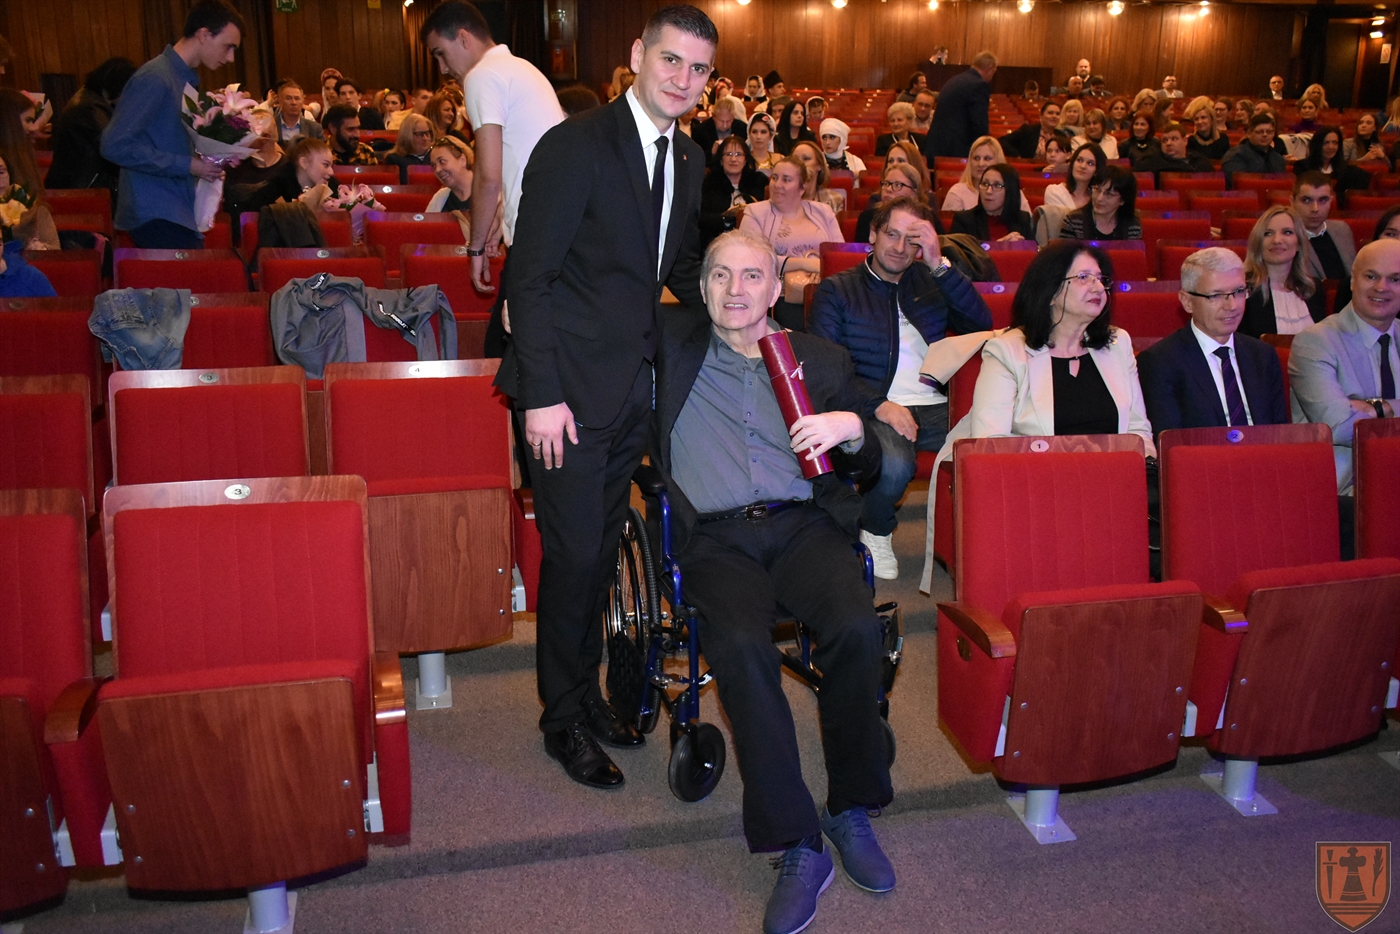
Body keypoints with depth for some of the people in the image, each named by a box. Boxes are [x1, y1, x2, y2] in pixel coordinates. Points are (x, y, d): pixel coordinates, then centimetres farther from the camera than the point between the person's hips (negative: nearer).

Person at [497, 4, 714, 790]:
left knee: (603, 549, 18)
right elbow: (529, 278, -16)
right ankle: (565, 718, 20)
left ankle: (587, 689, 35)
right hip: (572, 390, -7)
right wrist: (542, 394, -19)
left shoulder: (689, 160, 9)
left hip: (634, 387, 7)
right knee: (574, 557, 1)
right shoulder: (575, 146, -14)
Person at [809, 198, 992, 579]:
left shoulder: (931, 282, 19)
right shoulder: (836, 290, 9)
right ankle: (875, 533, -3)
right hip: (874, 409, -3)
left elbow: (981, 324, 4)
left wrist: (939, 264, -4)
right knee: (895, 465, -37)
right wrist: (878, 405, -16)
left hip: (934, 407, 3)